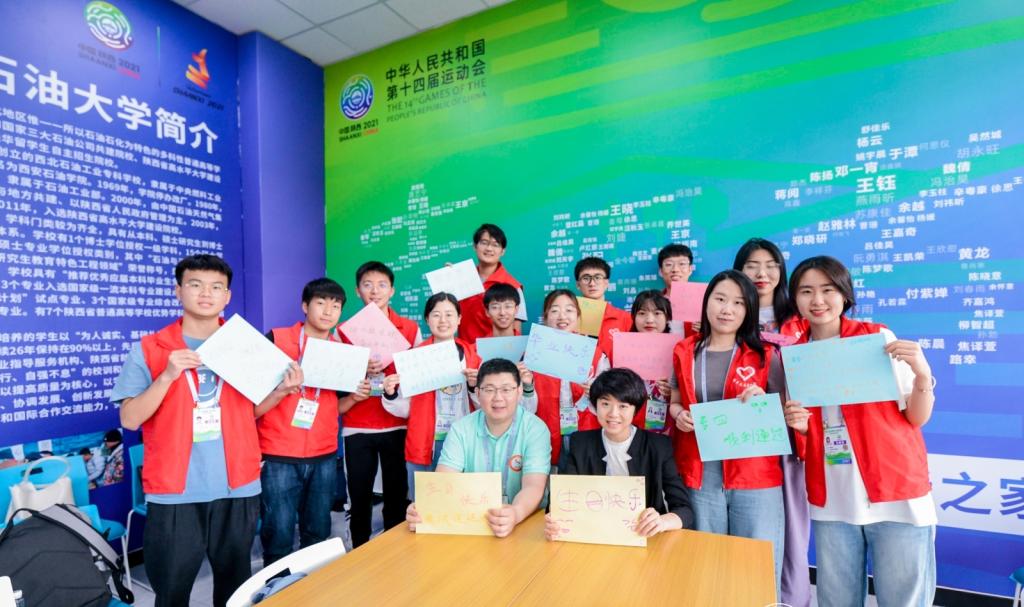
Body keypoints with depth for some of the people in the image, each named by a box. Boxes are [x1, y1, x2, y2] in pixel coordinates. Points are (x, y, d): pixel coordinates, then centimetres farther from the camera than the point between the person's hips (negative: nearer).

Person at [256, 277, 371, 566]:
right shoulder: (276, 339, -7)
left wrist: (354, 397, -4)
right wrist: (282, 390, -25)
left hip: (324, 457, 4)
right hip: (278, 457, -4)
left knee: (318, 533, 14)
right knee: (279, 536, 2)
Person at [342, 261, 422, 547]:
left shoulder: (411, 329, 2)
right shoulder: (345, 330, 4)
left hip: (397, 426, 0)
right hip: (357, 428, 1)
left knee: (397, 495, 7)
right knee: (359, 497, 8)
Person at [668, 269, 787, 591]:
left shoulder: (765, 355, 1)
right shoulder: (684, 353, 5)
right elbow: (674, 402, 14)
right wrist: (679, 415, -7)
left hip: (755, 476, -1)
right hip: (700, 474, 2)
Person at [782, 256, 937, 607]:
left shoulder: (878, 337, -5)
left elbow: (917, 418, -3)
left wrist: (922, 374, -19)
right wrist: (798, 425, -10)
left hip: (896, 494, -2)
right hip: (830, 503, 3)